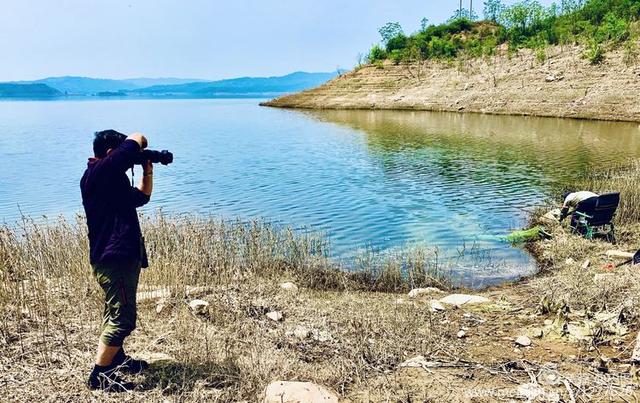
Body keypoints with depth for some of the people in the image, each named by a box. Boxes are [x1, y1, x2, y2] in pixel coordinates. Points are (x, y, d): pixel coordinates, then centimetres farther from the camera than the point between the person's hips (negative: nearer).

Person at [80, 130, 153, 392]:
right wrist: (139, 145, 3)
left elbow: (141, 197, 27)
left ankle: (117, 360, 38)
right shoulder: (100, 172, -14)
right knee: (122, 319, -7)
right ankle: (99, 376, 2)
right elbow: (136, 139, -20)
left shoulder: (112, 180, 16)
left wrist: (148, 171, 16)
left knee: (116, 314, 22)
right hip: (115, 259, -11)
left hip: (119, 256, 11)